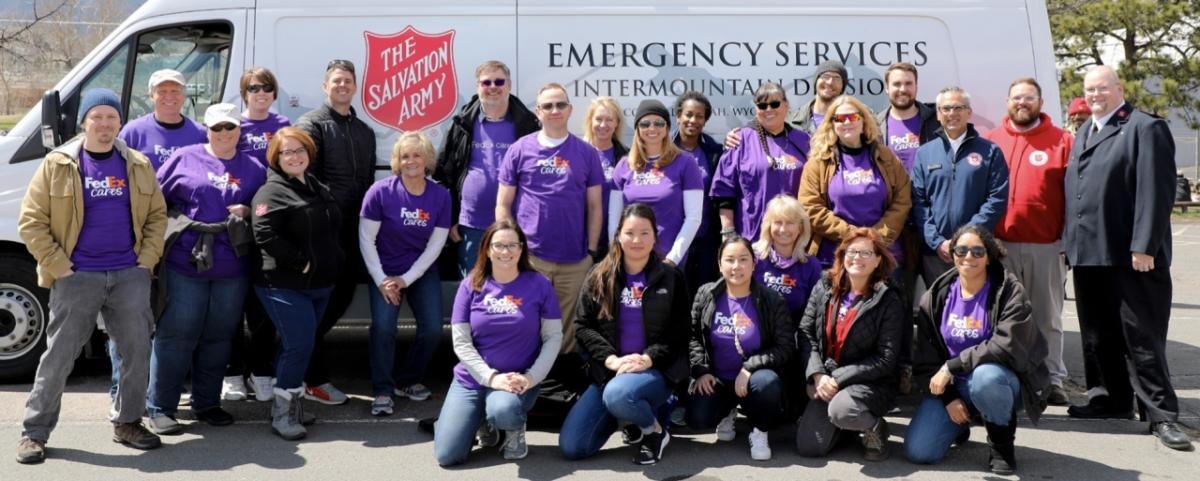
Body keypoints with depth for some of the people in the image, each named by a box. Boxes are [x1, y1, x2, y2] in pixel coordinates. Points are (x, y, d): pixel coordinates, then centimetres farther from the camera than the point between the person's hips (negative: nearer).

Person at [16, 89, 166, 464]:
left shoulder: (138, 165, 8)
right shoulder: (58, 165, -1)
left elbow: (157, 215, 12)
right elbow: (31, 222, -2)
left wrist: (147, 259, 0)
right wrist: (59, 267, -9)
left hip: (130, 275, 3)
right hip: (76, 278, -3)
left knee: (137, 351, 6)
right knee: (59, 355, 1)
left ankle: (127, 423, 21)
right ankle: (35, 432, 13)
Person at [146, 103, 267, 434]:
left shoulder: (254, 169, 11)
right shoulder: (185, 158, 5)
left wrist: (248, 211, -5)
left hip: (232, 269, 3)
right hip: (184, 264, -3)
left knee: (218, 337, 11)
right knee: (175, 335, -1)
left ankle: (207, 403, 24)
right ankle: (159, 407, 6)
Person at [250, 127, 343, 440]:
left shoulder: (321, 190, 16)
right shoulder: (272, 192, -11)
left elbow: (333, 232, 27)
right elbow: (264, 235, -23)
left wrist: (333, 266, 13)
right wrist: (299, 262, -20)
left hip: (320, 285, 8)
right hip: (284, 285, -8)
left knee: (297, 345, 15)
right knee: (299, 344, -11)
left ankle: (290, 404, 26)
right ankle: (282, 413, 2)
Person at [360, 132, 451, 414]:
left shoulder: (440, 196, -6)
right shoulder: (380, 192, -13)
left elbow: (436, 244, -4)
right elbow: (366, 239, -8)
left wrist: (406, 279, -9)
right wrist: (381, 280, -12)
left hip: (422, 272, 2)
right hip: (385, 271, -2)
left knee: (433, 329, -7)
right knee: (383, 326, -20)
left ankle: (408, 381, 18)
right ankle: (382, 391, -3)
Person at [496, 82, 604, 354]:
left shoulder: (587, 153, 6)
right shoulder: (520, 150, 3)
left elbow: (594, 207, 9)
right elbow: (503, 204, 5)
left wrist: (592, 250, 3)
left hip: (575, 260, 1)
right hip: (528, 256, -1)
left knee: (569, 327, 8)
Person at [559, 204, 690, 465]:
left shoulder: (671, 278, 2)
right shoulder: (599, 276, 6)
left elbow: (679, 333, 0)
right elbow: (582, 326, 1)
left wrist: (648, 359, -17)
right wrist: (611, 360, -14)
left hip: (655, 370, -3)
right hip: (607, 371, 3)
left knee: (617, 395, -39)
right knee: (571, 448, -8)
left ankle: (654, 430, -5)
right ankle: (630, 412, 17)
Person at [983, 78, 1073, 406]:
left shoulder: (1062, 141, 4)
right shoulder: (990, 141, 9)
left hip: (1046, 246, -1)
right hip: (999, 245, 1)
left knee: (1047, 317, 6)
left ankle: (1052, 380, 14)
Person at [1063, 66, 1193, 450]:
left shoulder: (1145, 129, -7)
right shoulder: (1083, 133, 19)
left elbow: (1155, 192, -14)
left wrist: (1144, 247, -20)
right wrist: (1070, 242, 13)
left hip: (1131, 256, -8)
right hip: (1088, 253, 8)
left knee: (1142, 338, -3)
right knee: (1100, 336, 14)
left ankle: (1161, 414, 5)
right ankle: (1118, 401, 27)